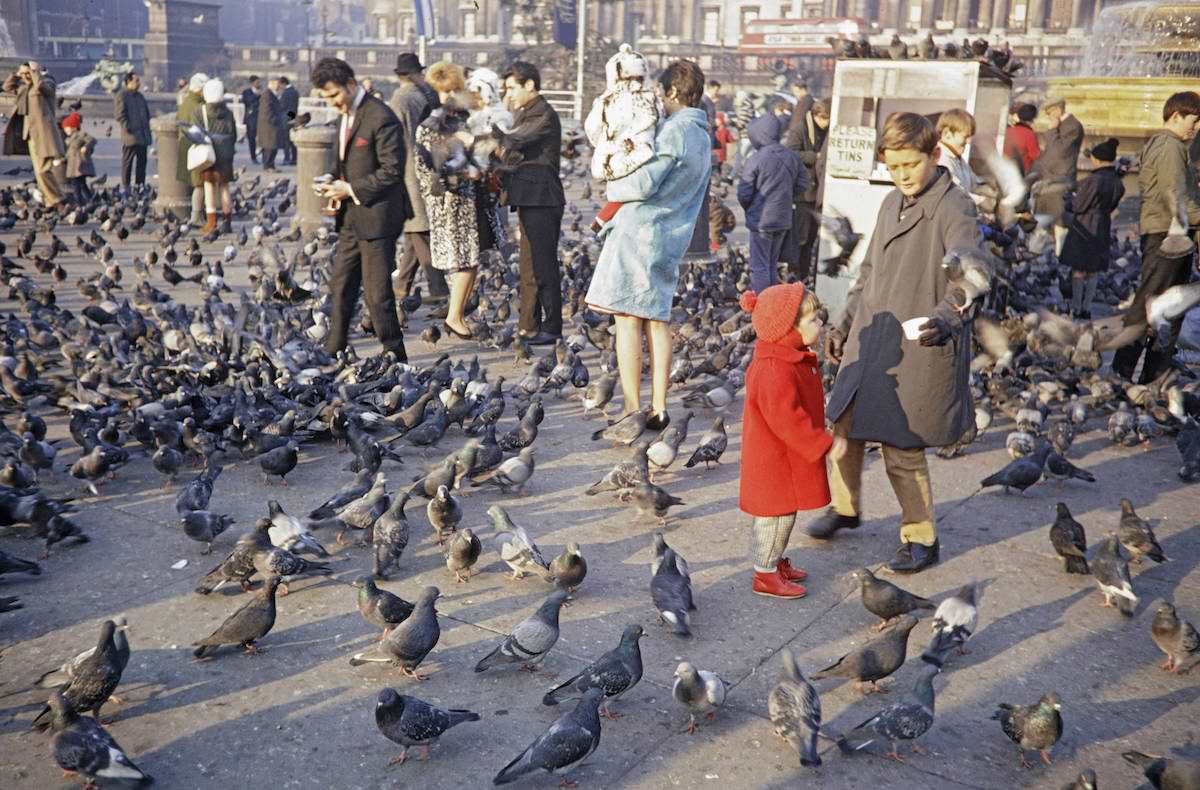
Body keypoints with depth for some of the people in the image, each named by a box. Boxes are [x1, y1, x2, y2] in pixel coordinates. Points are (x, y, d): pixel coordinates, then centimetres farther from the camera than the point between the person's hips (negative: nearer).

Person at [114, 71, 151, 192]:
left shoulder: (139, 96, 20)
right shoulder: (121, 95, -4)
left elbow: (147, 113, 25)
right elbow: (120, 115, -11)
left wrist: (147, 129, 15)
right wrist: (127, 128, -18)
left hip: (142, 135, 7)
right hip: (130, 136, -7)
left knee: (142, 161, 8)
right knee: (127, 161, -3)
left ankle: (140, 185, 14)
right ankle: (125, 186, 0)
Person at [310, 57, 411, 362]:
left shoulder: (381, 118, -16)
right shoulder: (345, 115, 14)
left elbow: (392, 171, -18)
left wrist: (352, 189, -17)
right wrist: (335, 184, 5)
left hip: (377, 217, -9)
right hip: (351, 218, 9)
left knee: (376, 293, -4)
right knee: (340, 288, 14)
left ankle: (395, 359, 7)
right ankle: (333, 354, 24)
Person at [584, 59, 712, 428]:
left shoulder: (675, 130, -13)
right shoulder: (703, 136, 18)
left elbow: (643, 184, -19)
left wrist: (613, 188, 1)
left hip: (640, 233, -9)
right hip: (671, 239, 9)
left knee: (628, 320, -5)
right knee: (657, 321, 11)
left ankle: (633, 411, -5)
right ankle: (658, 409, 13)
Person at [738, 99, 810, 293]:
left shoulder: (757, 159, -17)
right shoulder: (793, 157, 0)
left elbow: (744, 192, -14)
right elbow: (804, 183, 8)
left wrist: (749, 209, 6)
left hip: (761, 220, -6)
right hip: (784, 219, 6)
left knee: (759, 267, 2)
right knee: (772, 265, 18)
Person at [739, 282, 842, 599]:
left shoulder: (793, 359, 6)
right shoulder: (775, 372, -29)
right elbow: (787, 420, -31)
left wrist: (822, 441, 24)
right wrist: (825, 444, -26)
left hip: (789, 455, 10)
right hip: (774, 459, -10)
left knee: (785, 511, 21)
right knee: (777, 514, 2)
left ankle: (776, 561, 37)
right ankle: (765, 575, 15)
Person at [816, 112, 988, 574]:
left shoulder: (953, 208, -12)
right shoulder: (892, 204, 13)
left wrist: (946, 317, -43)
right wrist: (845, 323, 21)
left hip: (919, 350, -7)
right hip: (870, 341, 8)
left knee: (902, 448, -3)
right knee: (845, 426, 14)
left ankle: (922, 539, 16)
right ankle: (845, 507, 37)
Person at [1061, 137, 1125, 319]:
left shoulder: (1093, 180, -21)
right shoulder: (1117, 183, 2)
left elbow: (1078, 206, -14)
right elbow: (1112, 206, 12)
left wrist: (1069, 200, 6)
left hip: (1083, 229, -6)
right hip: (1102, 229, 7)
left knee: (1078, 270, 3)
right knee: (1094, 271, 13)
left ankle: (1076, 308, 8)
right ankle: (1087, 307, 18)